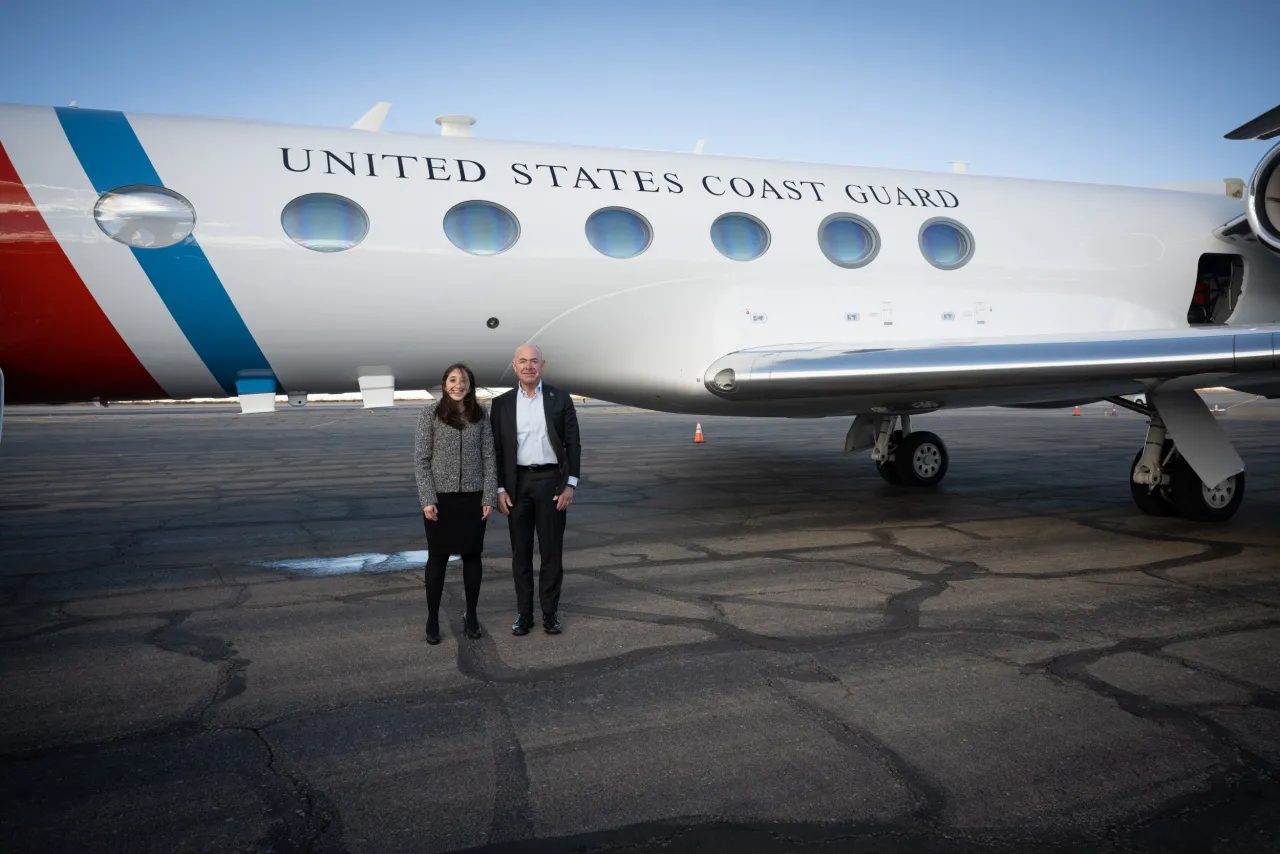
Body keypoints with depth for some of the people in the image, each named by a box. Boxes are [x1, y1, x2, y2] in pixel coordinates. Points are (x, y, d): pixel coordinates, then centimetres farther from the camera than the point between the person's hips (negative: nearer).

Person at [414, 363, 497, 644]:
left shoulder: (480, 414, 3)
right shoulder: (431, 413, -4)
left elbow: (488, 457, 3)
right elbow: (421, 458, -6)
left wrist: (489, 497, -3)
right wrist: (427, 499, -12)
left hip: (473, 496, 2)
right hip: (440, 496, -2)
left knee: (472, 556, 9)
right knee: (437, 557, 4)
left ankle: (471, 616, 22)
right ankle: (432, 619, 17)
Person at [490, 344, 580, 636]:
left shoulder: (560, 399, 2)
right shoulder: (501, 404, 4)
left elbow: (573, 444, 1)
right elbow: (496, 450, 5)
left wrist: (570, 484, -6)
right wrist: (500, 489, -2)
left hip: (551, 481, -1)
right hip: (517, 484, 1)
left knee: (552, 550, 4)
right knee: (521, 552, 6)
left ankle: (550, 612, 15)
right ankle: (523, 613, 16)